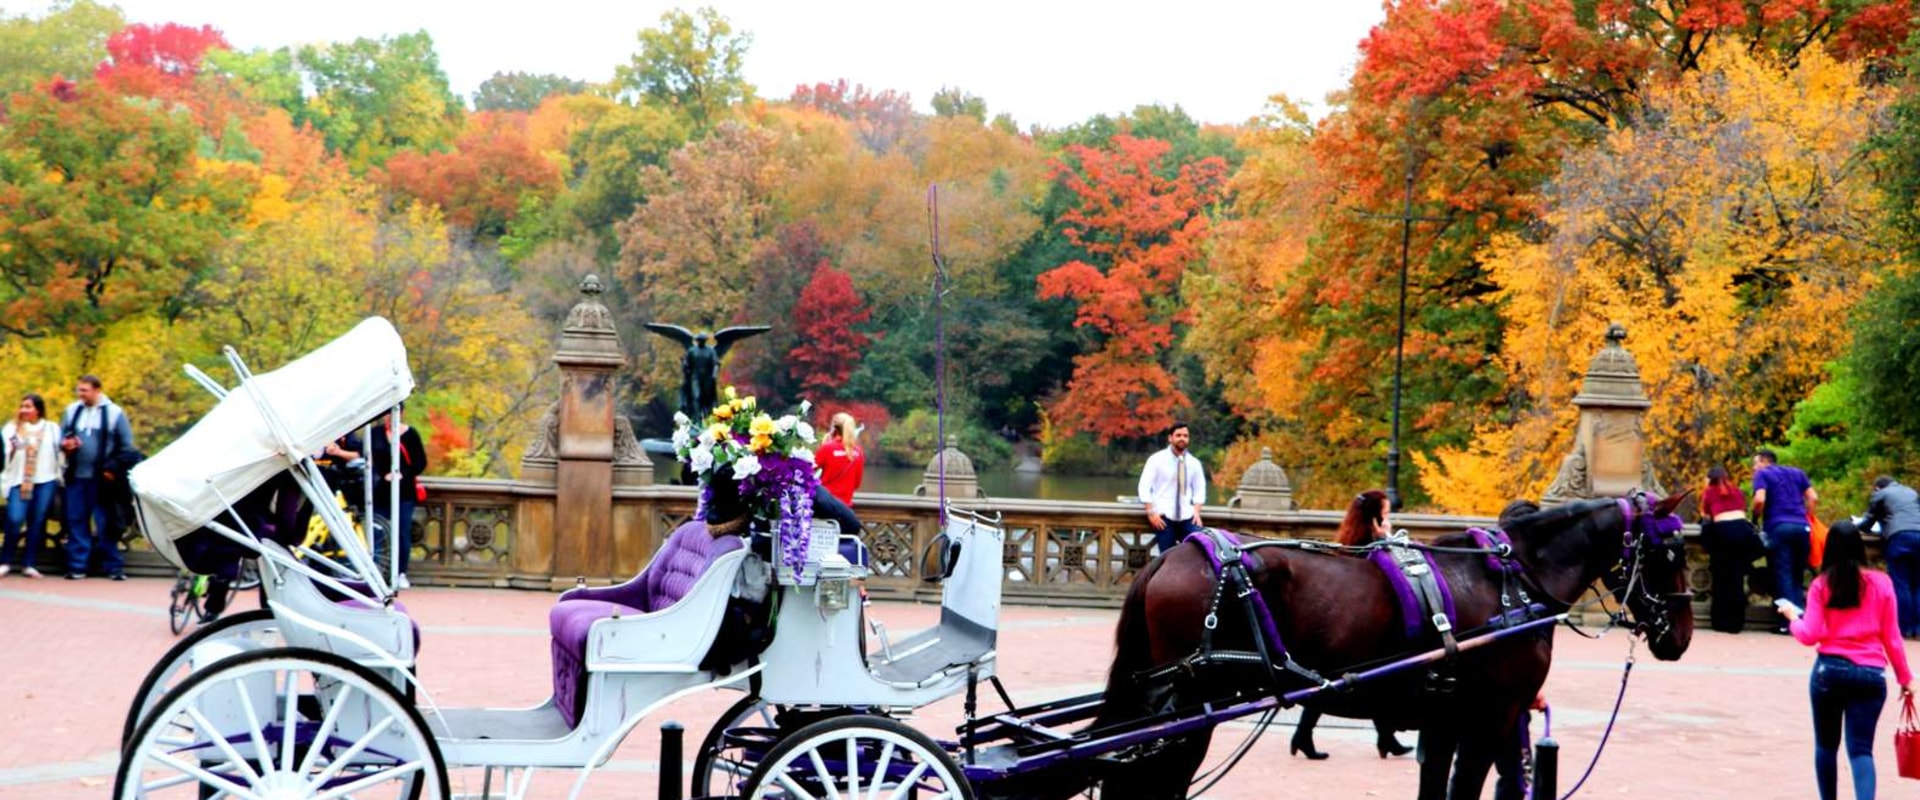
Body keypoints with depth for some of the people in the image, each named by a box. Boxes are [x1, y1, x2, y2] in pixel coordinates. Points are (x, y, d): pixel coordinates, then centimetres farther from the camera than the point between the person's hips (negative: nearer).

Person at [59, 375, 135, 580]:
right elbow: (62, 435, 16)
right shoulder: (72, 411, 8)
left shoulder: (114, 413, -3)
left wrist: (114, 469, -8)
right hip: (76, 477, 4)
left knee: (105, 524, -1)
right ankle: (77, 566, 6)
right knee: (76, 522, 3)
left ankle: (113, 567, 3)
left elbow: (127, 446, -1)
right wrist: (65, 444, -7)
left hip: (102, 478, -4)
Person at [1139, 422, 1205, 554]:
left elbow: (1199, 489, 14)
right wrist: (1151, 513, -10)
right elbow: (1144, 488, -2)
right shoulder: (1157, 459, 0)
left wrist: (1196, 512, -1)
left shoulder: (1194, 463, 10)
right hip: (1164, 517, -3)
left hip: (1187, 517, 3)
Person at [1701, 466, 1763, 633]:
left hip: (1722, 531, -3)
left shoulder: (1709, 493, 16)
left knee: (1722, 577, 6)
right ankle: (1736, 622, 10)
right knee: (1737, 576, 9)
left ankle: (1722, 622, 7)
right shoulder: (1738, 491, 24)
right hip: (1742, 528, 3)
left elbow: (1705, 516, 20)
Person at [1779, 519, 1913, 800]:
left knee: (1826, 745, 16)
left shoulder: (1822, 585, -1)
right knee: (1860, 748, -2)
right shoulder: (1881, 583, 3)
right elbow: (1892, 638, 5)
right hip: (1871, 674, 0)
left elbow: (1809, 636, -4)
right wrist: (1905, 677, 13)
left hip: (1829, 669, 0)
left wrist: (1793, 616, 15)